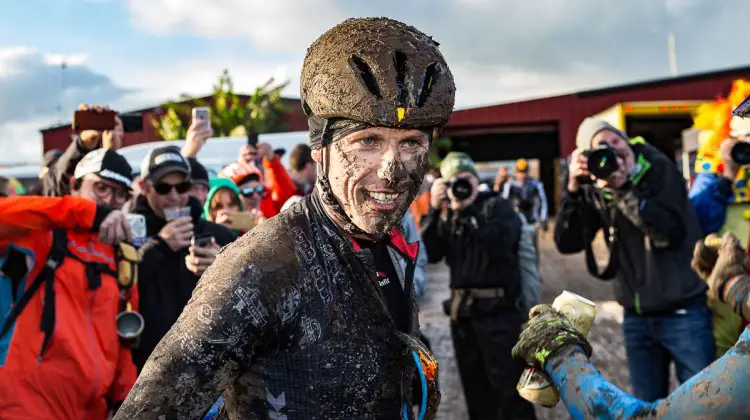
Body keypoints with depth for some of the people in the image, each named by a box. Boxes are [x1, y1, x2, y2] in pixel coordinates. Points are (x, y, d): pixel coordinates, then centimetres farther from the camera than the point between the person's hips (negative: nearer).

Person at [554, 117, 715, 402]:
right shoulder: (595, 192, 0)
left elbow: (671, 234, -21)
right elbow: (566, 243, -9)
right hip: (636, 318, 4)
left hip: (684, 313, -3)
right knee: (647, 407, 14)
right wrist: (573, 188, -18)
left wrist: (623, 189, -26)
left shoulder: (659, 170, -9)